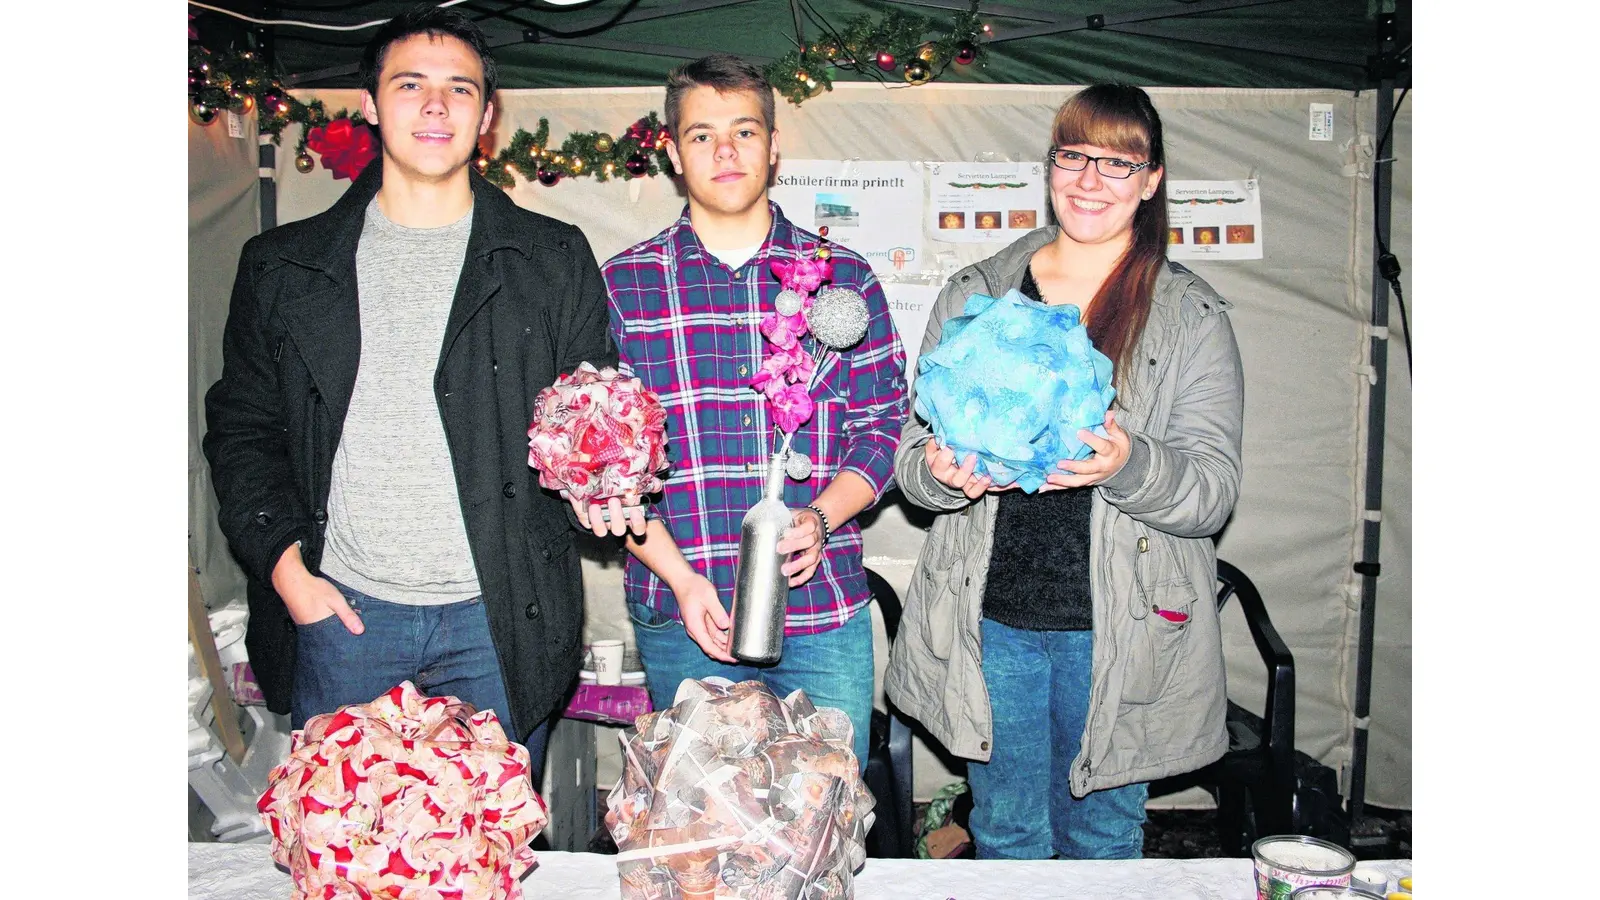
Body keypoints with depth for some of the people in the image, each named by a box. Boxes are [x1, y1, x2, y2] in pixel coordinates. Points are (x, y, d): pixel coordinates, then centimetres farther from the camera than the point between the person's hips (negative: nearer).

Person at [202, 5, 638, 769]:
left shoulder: (553, 259, 5)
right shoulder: (282, 265, 7)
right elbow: (242, 427, 9)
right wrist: (284, 565, -3)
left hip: (496, 619, 0)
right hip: (339, 614, 1)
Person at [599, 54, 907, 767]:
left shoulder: (843, 277, 5)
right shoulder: (624, 283, 3)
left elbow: (882, 422, 6)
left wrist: (820, 517, -13)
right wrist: (680, 577, -10)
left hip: (824, 608, 1)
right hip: (680, 617, 0)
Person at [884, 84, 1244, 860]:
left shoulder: (1192, 316, -1)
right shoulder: (974, 296, 4)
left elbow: (1214, 489, -7)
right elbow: (911, 453, 4)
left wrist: (1128, 466, -28)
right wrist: (944, 473, -20)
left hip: (1119, 629, -1)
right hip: (989, 621, 1)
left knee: (1103, 839, 17)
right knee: (1005, 837, 17)